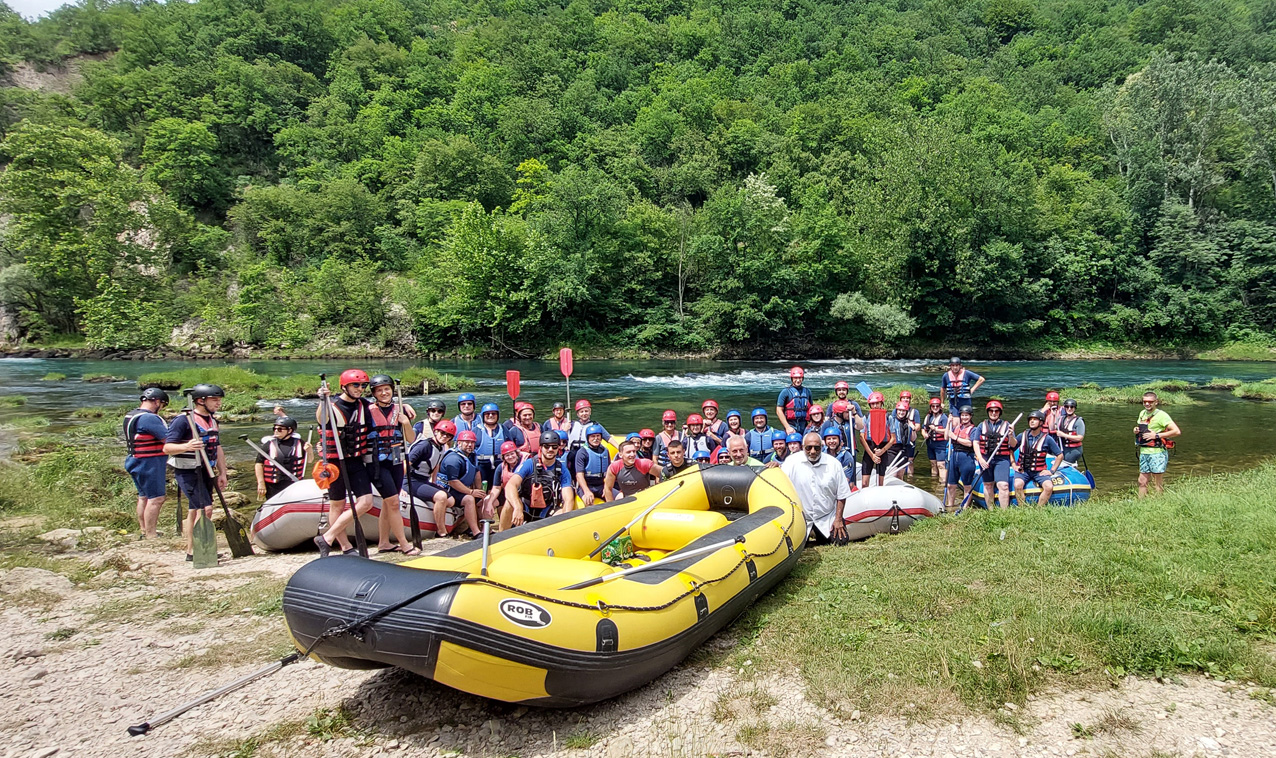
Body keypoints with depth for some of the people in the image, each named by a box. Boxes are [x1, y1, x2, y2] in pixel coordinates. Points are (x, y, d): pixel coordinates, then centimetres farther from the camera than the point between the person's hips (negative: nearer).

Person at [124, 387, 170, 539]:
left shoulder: (130, 415, 13)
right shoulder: (149, 418, -20)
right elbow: (168, 438, -22)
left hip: (136, 460, 10)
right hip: (150, 463, -10)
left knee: (143, 497, 20)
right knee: (156, 498, -7)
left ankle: (144, 530, 31)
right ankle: (151, 536, -5)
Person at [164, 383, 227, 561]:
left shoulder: (213, 421, 11)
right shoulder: (183, 420, -14)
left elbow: (218, 449, 17)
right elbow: (167, 448, -18)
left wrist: (222, 473, 13)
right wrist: (187, 446, -36)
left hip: (205, 472, 8)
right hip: (187, 472, -8)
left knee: (194, 510, 14)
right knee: (205, 508, -16)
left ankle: (191, 550, 22)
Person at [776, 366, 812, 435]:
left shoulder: (807, 392, 14)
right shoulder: (786, 392, 0)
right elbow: (779, 410, -3)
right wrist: (787, 427, -9)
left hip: (805, 427, 4)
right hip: (791, 426, -4)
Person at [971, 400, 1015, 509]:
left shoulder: (1006, 425, 6)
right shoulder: (982, 425, 11)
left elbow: (1013, 444, 2)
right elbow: (975, 442, 5)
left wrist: (1011, 436, -21)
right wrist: (980, 459, -7)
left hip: (1002, 459, -2)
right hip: (985, 459, 2)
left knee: (1003, 485, -14)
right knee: (987, 485, 9)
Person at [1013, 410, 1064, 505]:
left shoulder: (1047, 438, 2)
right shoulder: (1023, 435, 7)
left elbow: (1060, 455, 7)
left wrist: (1052, 471, 1)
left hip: (1039, 471, 0)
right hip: (1023, 470, 0)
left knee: (1049, 487, -26)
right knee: (1018, 485, -29)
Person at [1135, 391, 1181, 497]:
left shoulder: (1161, 415, -9)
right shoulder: (1142, 413, 12)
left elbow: (1177, 432, -16)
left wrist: (1156, 435, -17)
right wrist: (1136, 430, 5)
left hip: (1157, 453, -7)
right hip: (1144, 452, 7)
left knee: (1158, 484, 1)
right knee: (1142, 482, 10)